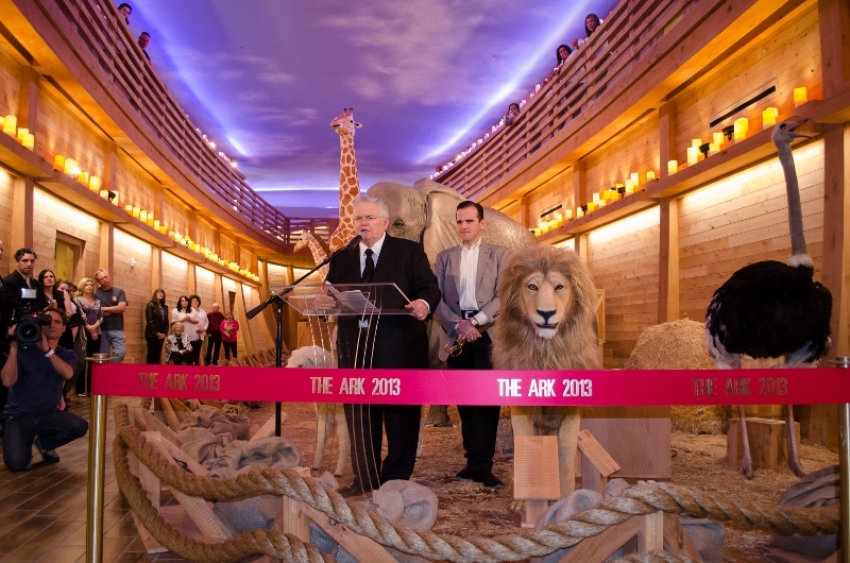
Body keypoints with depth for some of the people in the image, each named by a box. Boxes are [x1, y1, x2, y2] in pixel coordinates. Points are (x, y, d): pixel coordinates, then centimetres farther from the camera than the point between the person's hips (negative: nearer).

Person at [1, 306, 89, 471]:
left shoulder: (67, 355, 6)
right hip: (18, 415, -3)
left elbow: (67, 374, -18)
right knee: (16, 463, -26)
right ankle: (23, 443, 14)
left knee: (80, 426, -26)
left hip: (48, 414, 3)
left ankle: (44, 442, 7)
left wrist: (47, 350, -27)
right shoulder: (23, 350, -4)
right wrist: (13, 348, -21)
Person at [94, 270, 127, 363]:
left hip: (117, 328, 1)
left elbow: (122, 308, -6)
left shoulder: (119, 291, 6)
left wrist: (104, 309, -5)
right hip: (102, 329, -1)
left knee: (121, 352, -12)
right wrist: (114, 310, -7)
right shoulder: (96, 293, 3)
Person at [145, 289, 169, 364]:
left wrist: (165, 333, -3)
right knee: (151, 354, -6)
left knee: (158, 354, 5)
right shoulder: (150, 305, -2)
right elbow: (149, 321, -10)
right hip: (152, 334, -5)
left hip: (161, 335, 5)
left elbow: (166, 322, 12)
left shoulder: (165, 307, 14)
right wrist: (156, 333, -14)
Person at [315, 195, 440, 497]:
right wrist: (323, 301, -15)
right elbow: (332, 296, 9)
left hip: (398, 347, -3)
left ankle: (396, 480, 18)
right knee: (359, 416, 11)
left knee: (400, 415, 5)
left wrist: (424, 304, -26)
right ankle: (364, 480, 23)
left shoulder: (410, 251, 3)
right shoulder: (341, 258, 14)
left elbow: (429, 287, -4)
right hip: (355, 348, 4)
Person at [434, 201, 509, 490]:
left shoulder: (499, 254, 7)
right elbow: (436, 298, 5)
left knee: (487, 399, -7)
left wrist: (475, 321, -14)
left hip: (488, 334, -3)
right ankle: (474, 460, 14)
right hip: (456, 335, 3)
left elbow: (504, 296, -3)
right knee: (464, 400, 6)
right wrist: (457, 325, -11)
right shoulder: (444, 257, 14)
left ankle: (481, 466, -4)